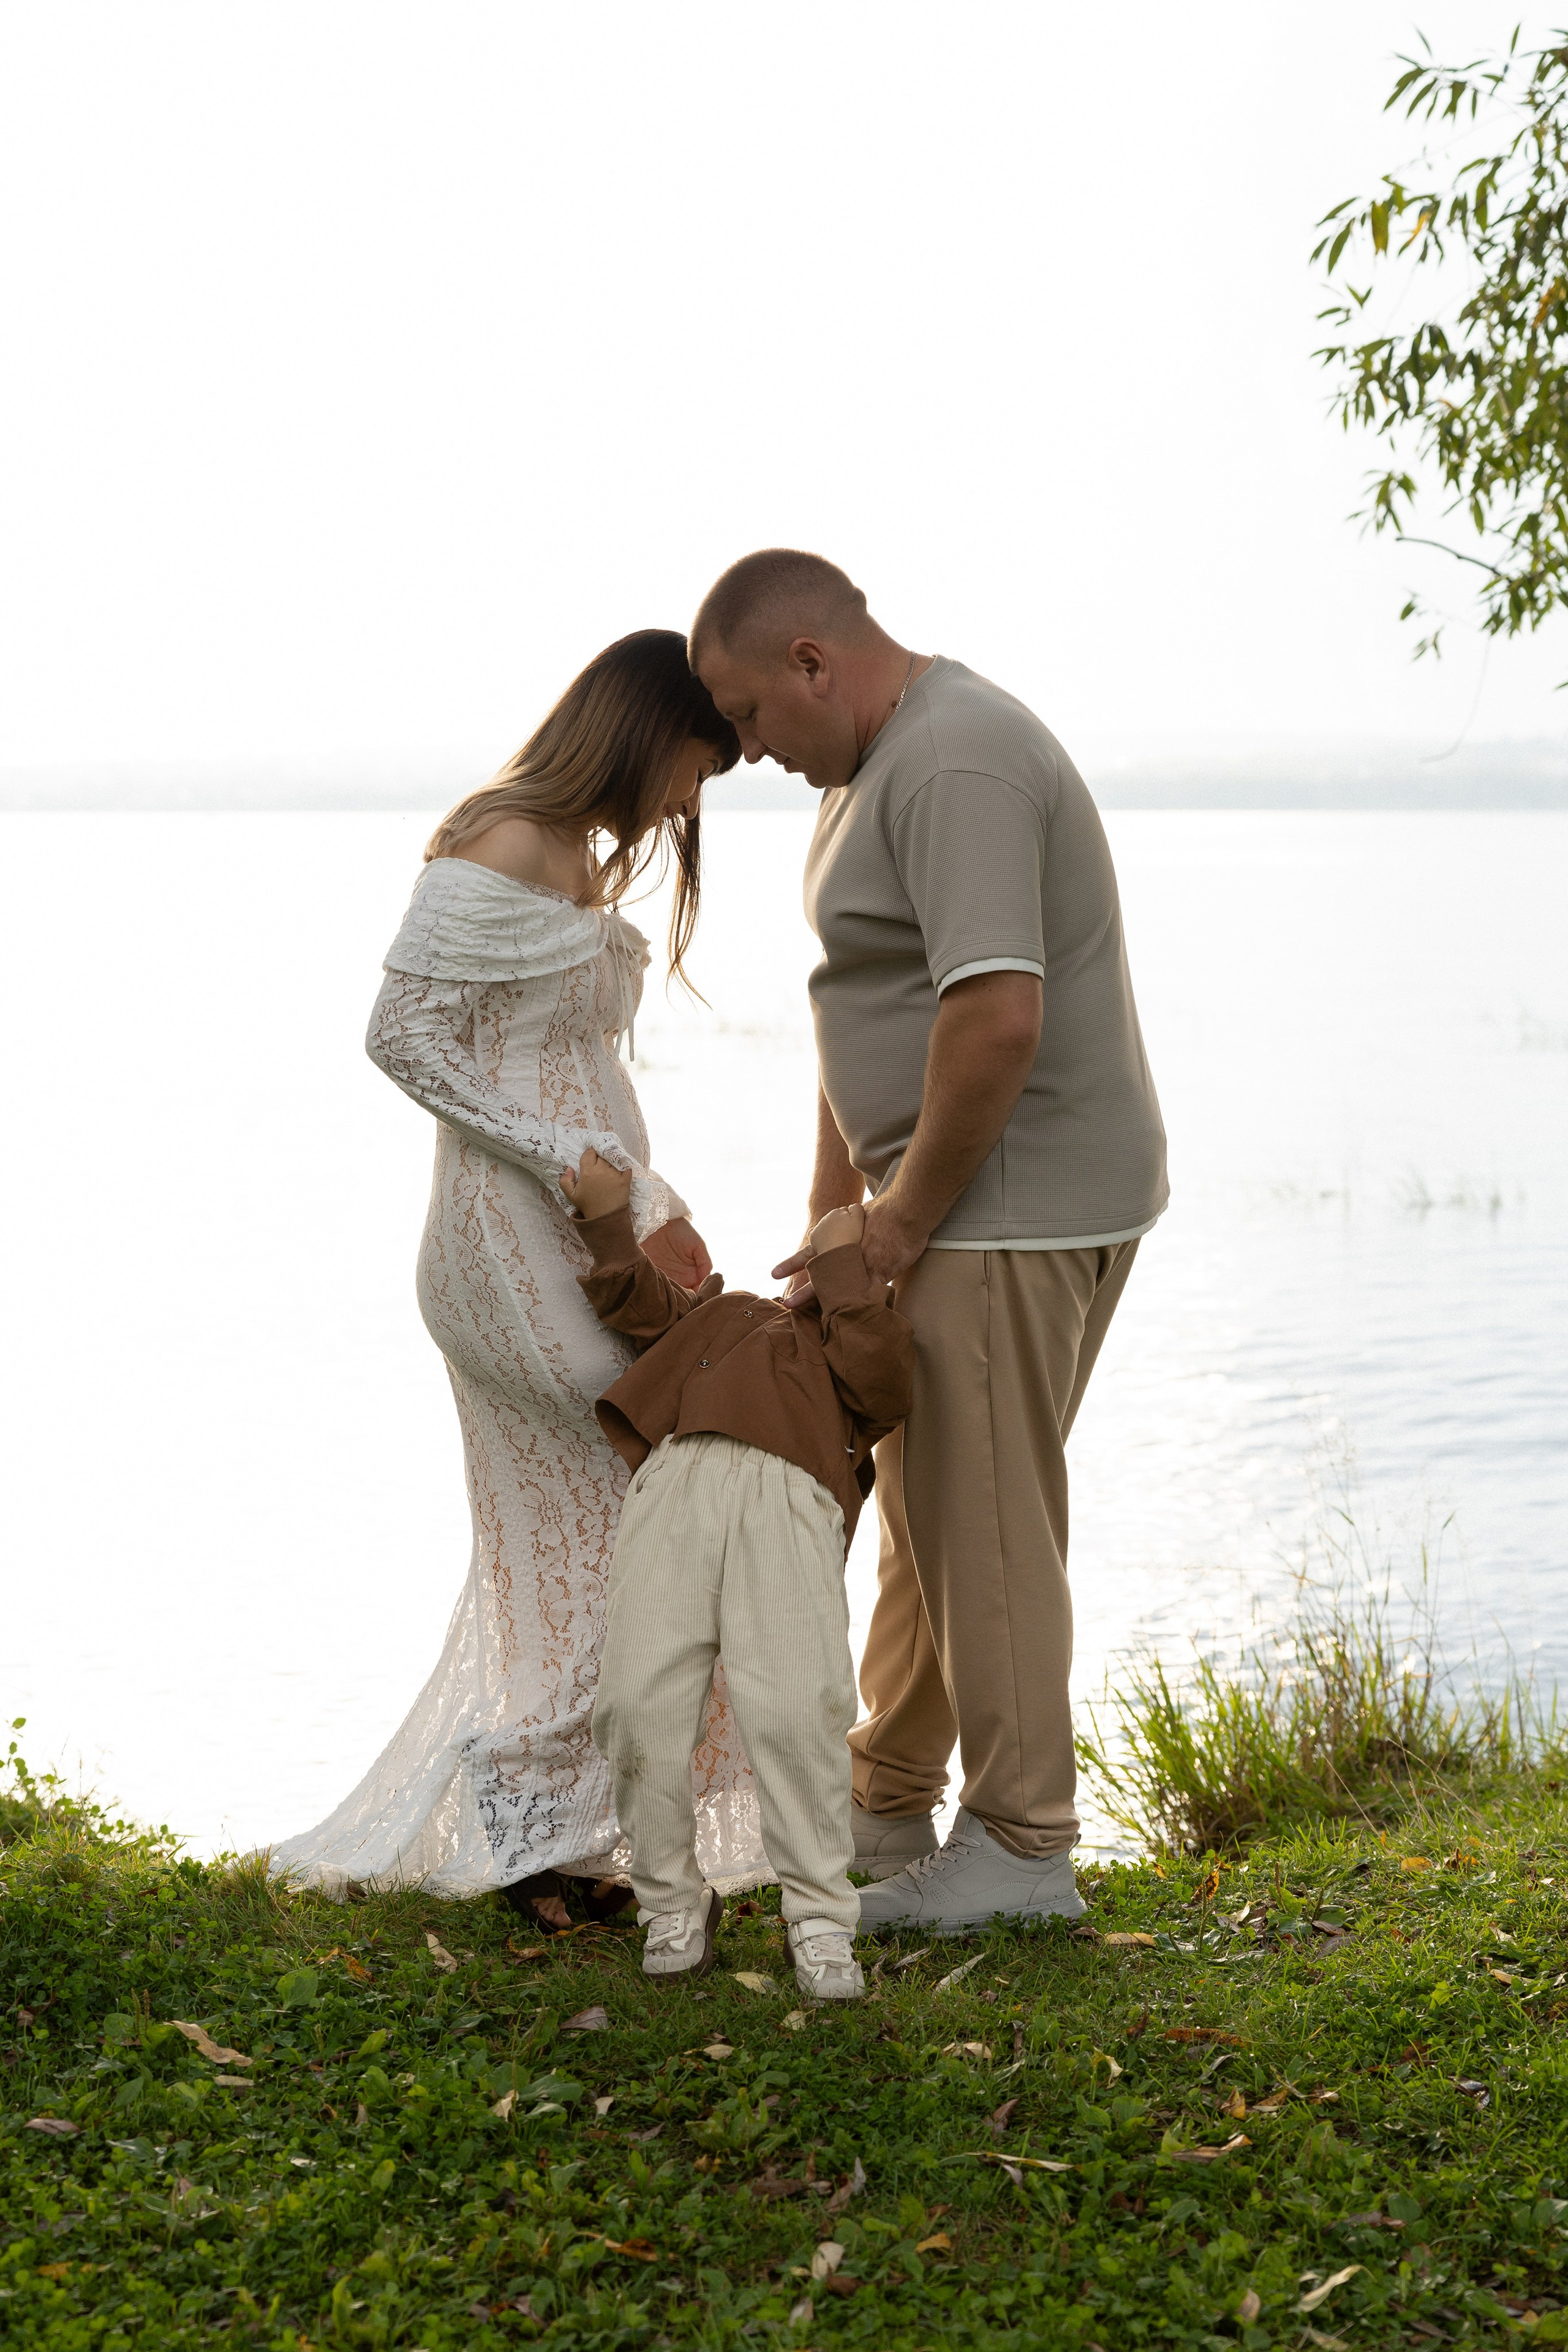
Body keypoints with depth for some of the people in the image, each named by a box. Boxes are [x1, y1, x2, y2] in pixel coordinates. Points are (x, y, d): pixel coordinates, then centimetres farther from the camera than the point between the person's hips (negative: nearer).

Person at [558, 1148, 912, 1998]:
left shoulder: (852, 1352, 32)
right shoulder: (719, 1314, 40)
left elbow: (875, 1371, 10)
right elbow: (638, 1303, 27)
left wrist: (845, 1259, 20)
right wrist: (608, 1219, 14)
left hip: (790, 1494, -2)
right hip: (676, 1474, 2)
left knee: (797, 1706, -20)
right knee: (639, 1699, -15)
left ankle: (820, 1920, -9)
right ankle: (673, 1903, 1)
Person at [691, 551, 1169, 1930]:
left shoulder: (952, 766, -20)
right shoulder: (883, 760, 15)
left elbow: (997, 1015, -30)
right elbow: (868, 1003, 20)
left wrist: (906, 1219, -19)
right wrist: (832, 1218, 19)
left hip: (1016, 1207, -11)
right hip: (967, 1200, 11)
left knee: (983, 1524, -2)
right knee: (925, 1504, 18)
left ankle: (1022, 1850, 10)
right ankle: (884, 1810, 31)